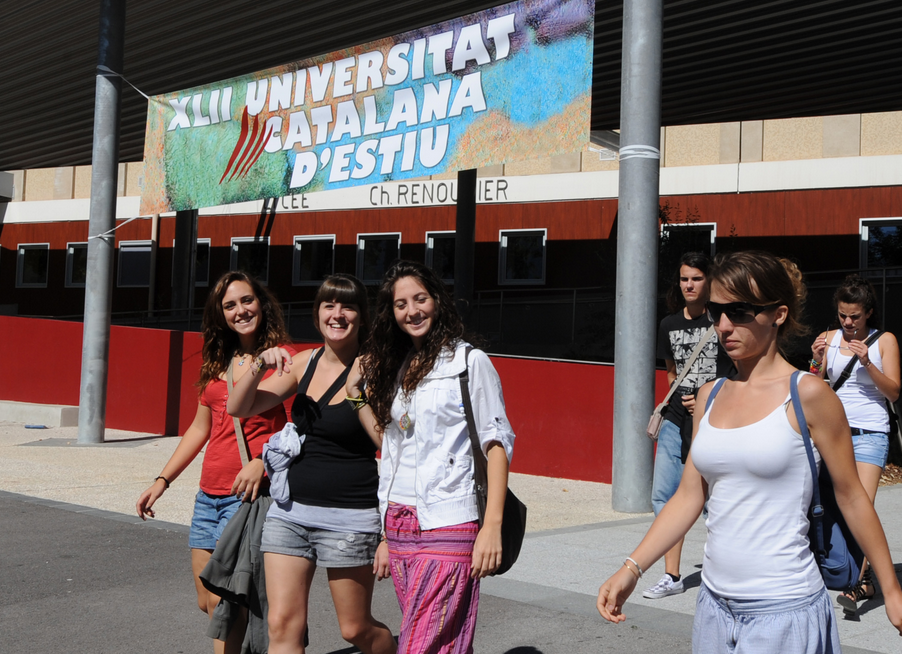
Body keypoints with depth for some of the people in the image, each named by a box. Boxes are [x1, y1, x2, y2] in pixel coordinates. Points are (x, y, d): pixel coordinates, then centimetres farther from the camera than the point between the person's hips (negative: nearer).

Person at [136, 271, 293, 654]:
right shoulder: (218, 364, 14)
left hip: (250, 493, -7)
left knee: (221, 599, -9)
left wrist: (262, 461, -24)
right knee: (207, 601, 12)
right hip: (209, 495, 8)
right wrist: (162, 481, 19)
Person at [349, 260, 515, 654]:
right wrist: (358, 395, 12)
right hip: (399, 528, 6)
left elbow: (496, 443, -7)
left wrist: (492, 526, -15)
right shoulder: (396, 368, 16)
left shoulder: (469, 362, -2)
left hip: (446, 529, -6)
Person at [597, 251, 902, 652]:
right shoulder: (710, 396, 6)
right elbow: (689, 496, 8)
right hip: (714, 603, 5)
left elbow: (851, 496, -3)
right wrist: (631, 569, 0)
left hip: (782, 611, -5)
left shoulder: (807, 395, -9)